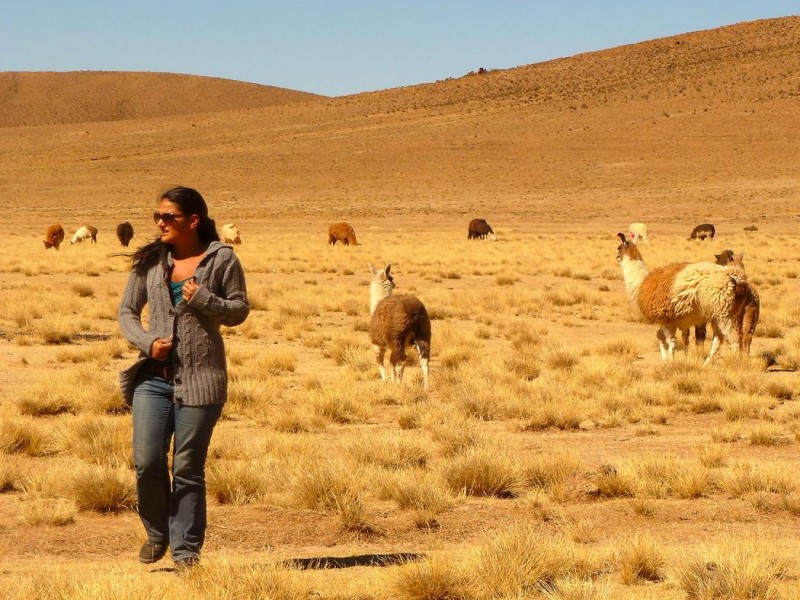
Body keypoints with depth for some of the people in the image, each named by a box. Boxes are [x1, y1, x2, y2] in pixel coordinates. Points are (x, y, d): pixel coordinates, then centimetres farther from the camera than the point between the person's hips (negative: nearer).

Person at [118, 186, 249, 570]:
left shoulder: (221, 259, -2)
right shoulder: (150, 260, 7)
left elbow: (239, 310, 3)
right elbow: (127, 311, 13)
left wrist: (203, 300, -15)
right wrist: (145, 341, -6)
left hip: (200, 377, -3)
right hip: (154, 375, 3)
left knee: (188, 467, 1)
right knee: (147, 460, -6)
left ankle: (186, 549, 11)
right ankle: (157, 534, 19)